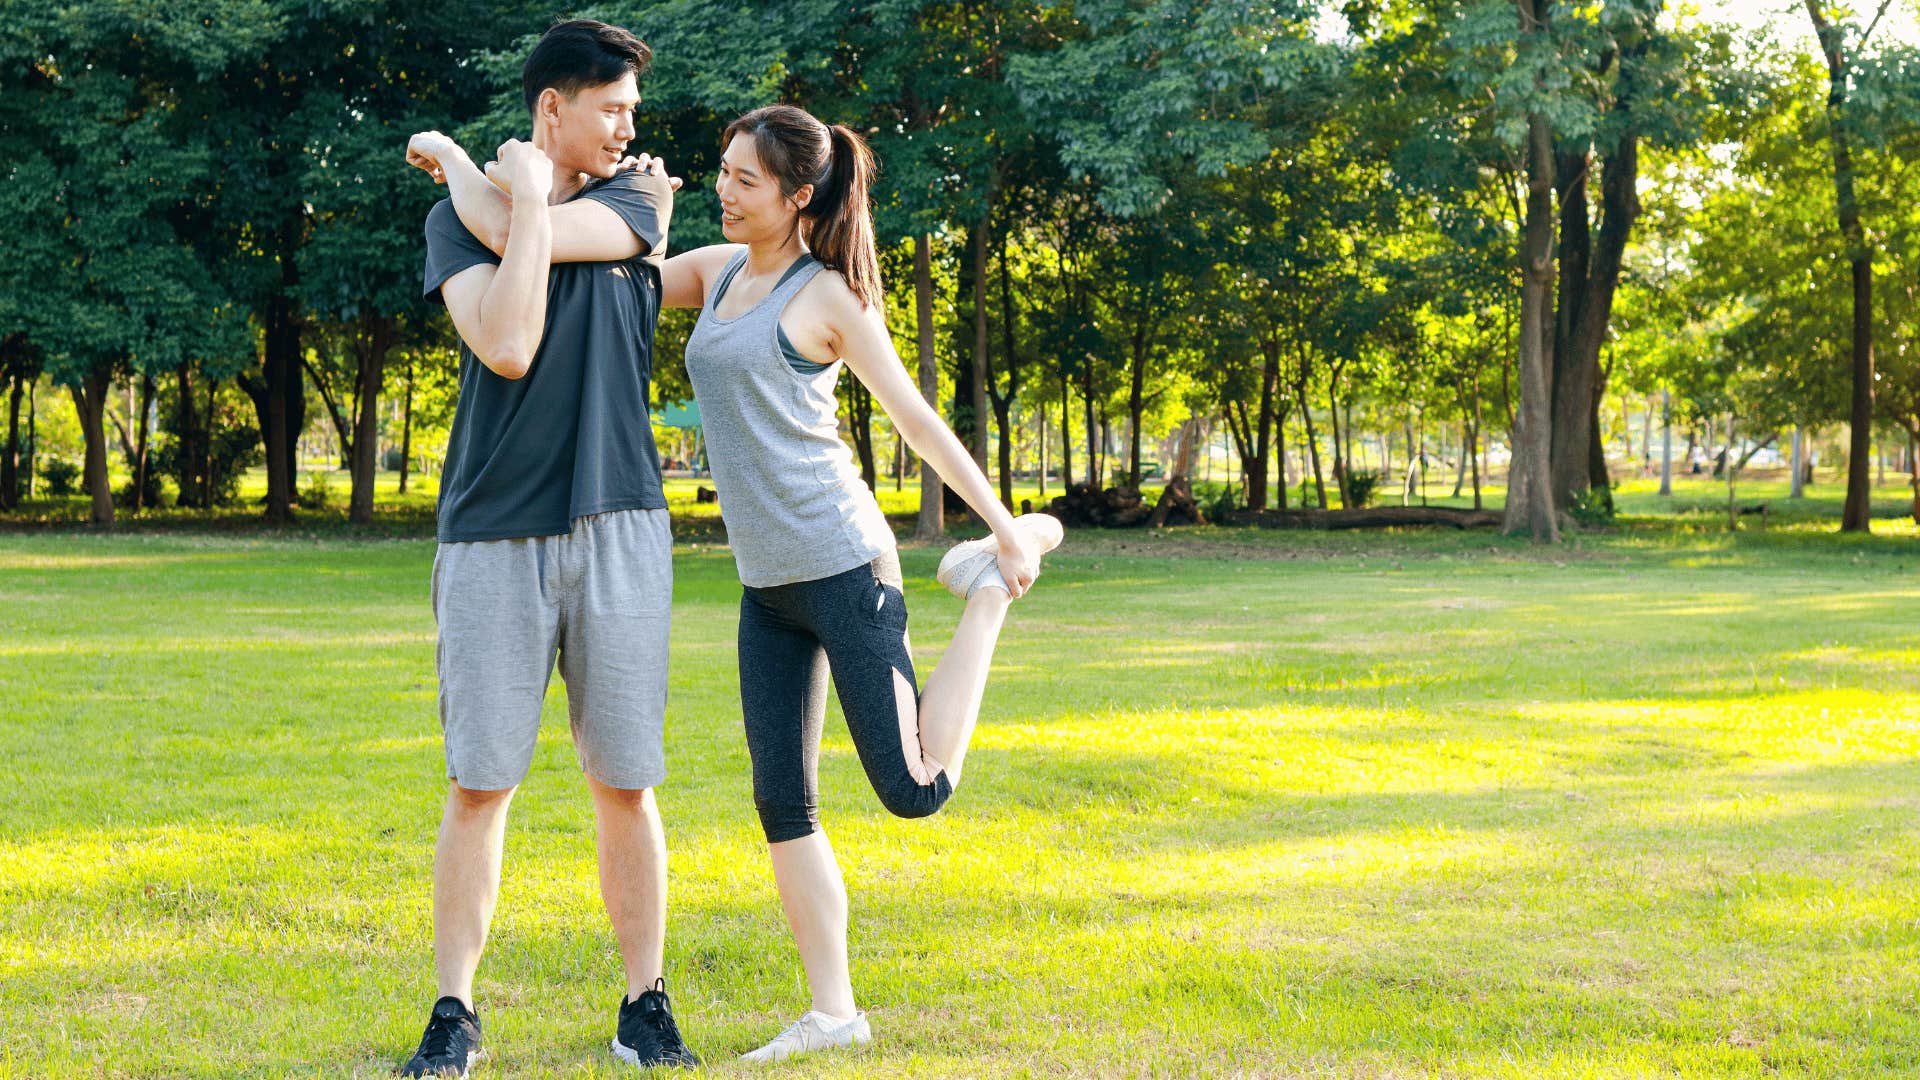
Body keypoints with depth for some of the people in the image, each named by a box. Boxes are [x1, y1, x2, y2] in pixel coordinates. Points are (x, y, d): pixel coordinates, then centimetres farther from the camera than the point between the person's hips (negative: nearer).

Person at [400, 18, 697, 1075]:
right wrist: (525, 191, -9)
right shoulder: (457, 218, 5)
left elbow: (525, 235, -10)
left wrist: (453, 157, 6)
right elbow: (506, 345, -12)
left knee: (625, 783, 3)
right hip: (492, 536, -1)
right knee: (479, 783, -2)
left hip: (618, 529, 1)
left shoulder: (635, 205, 10)